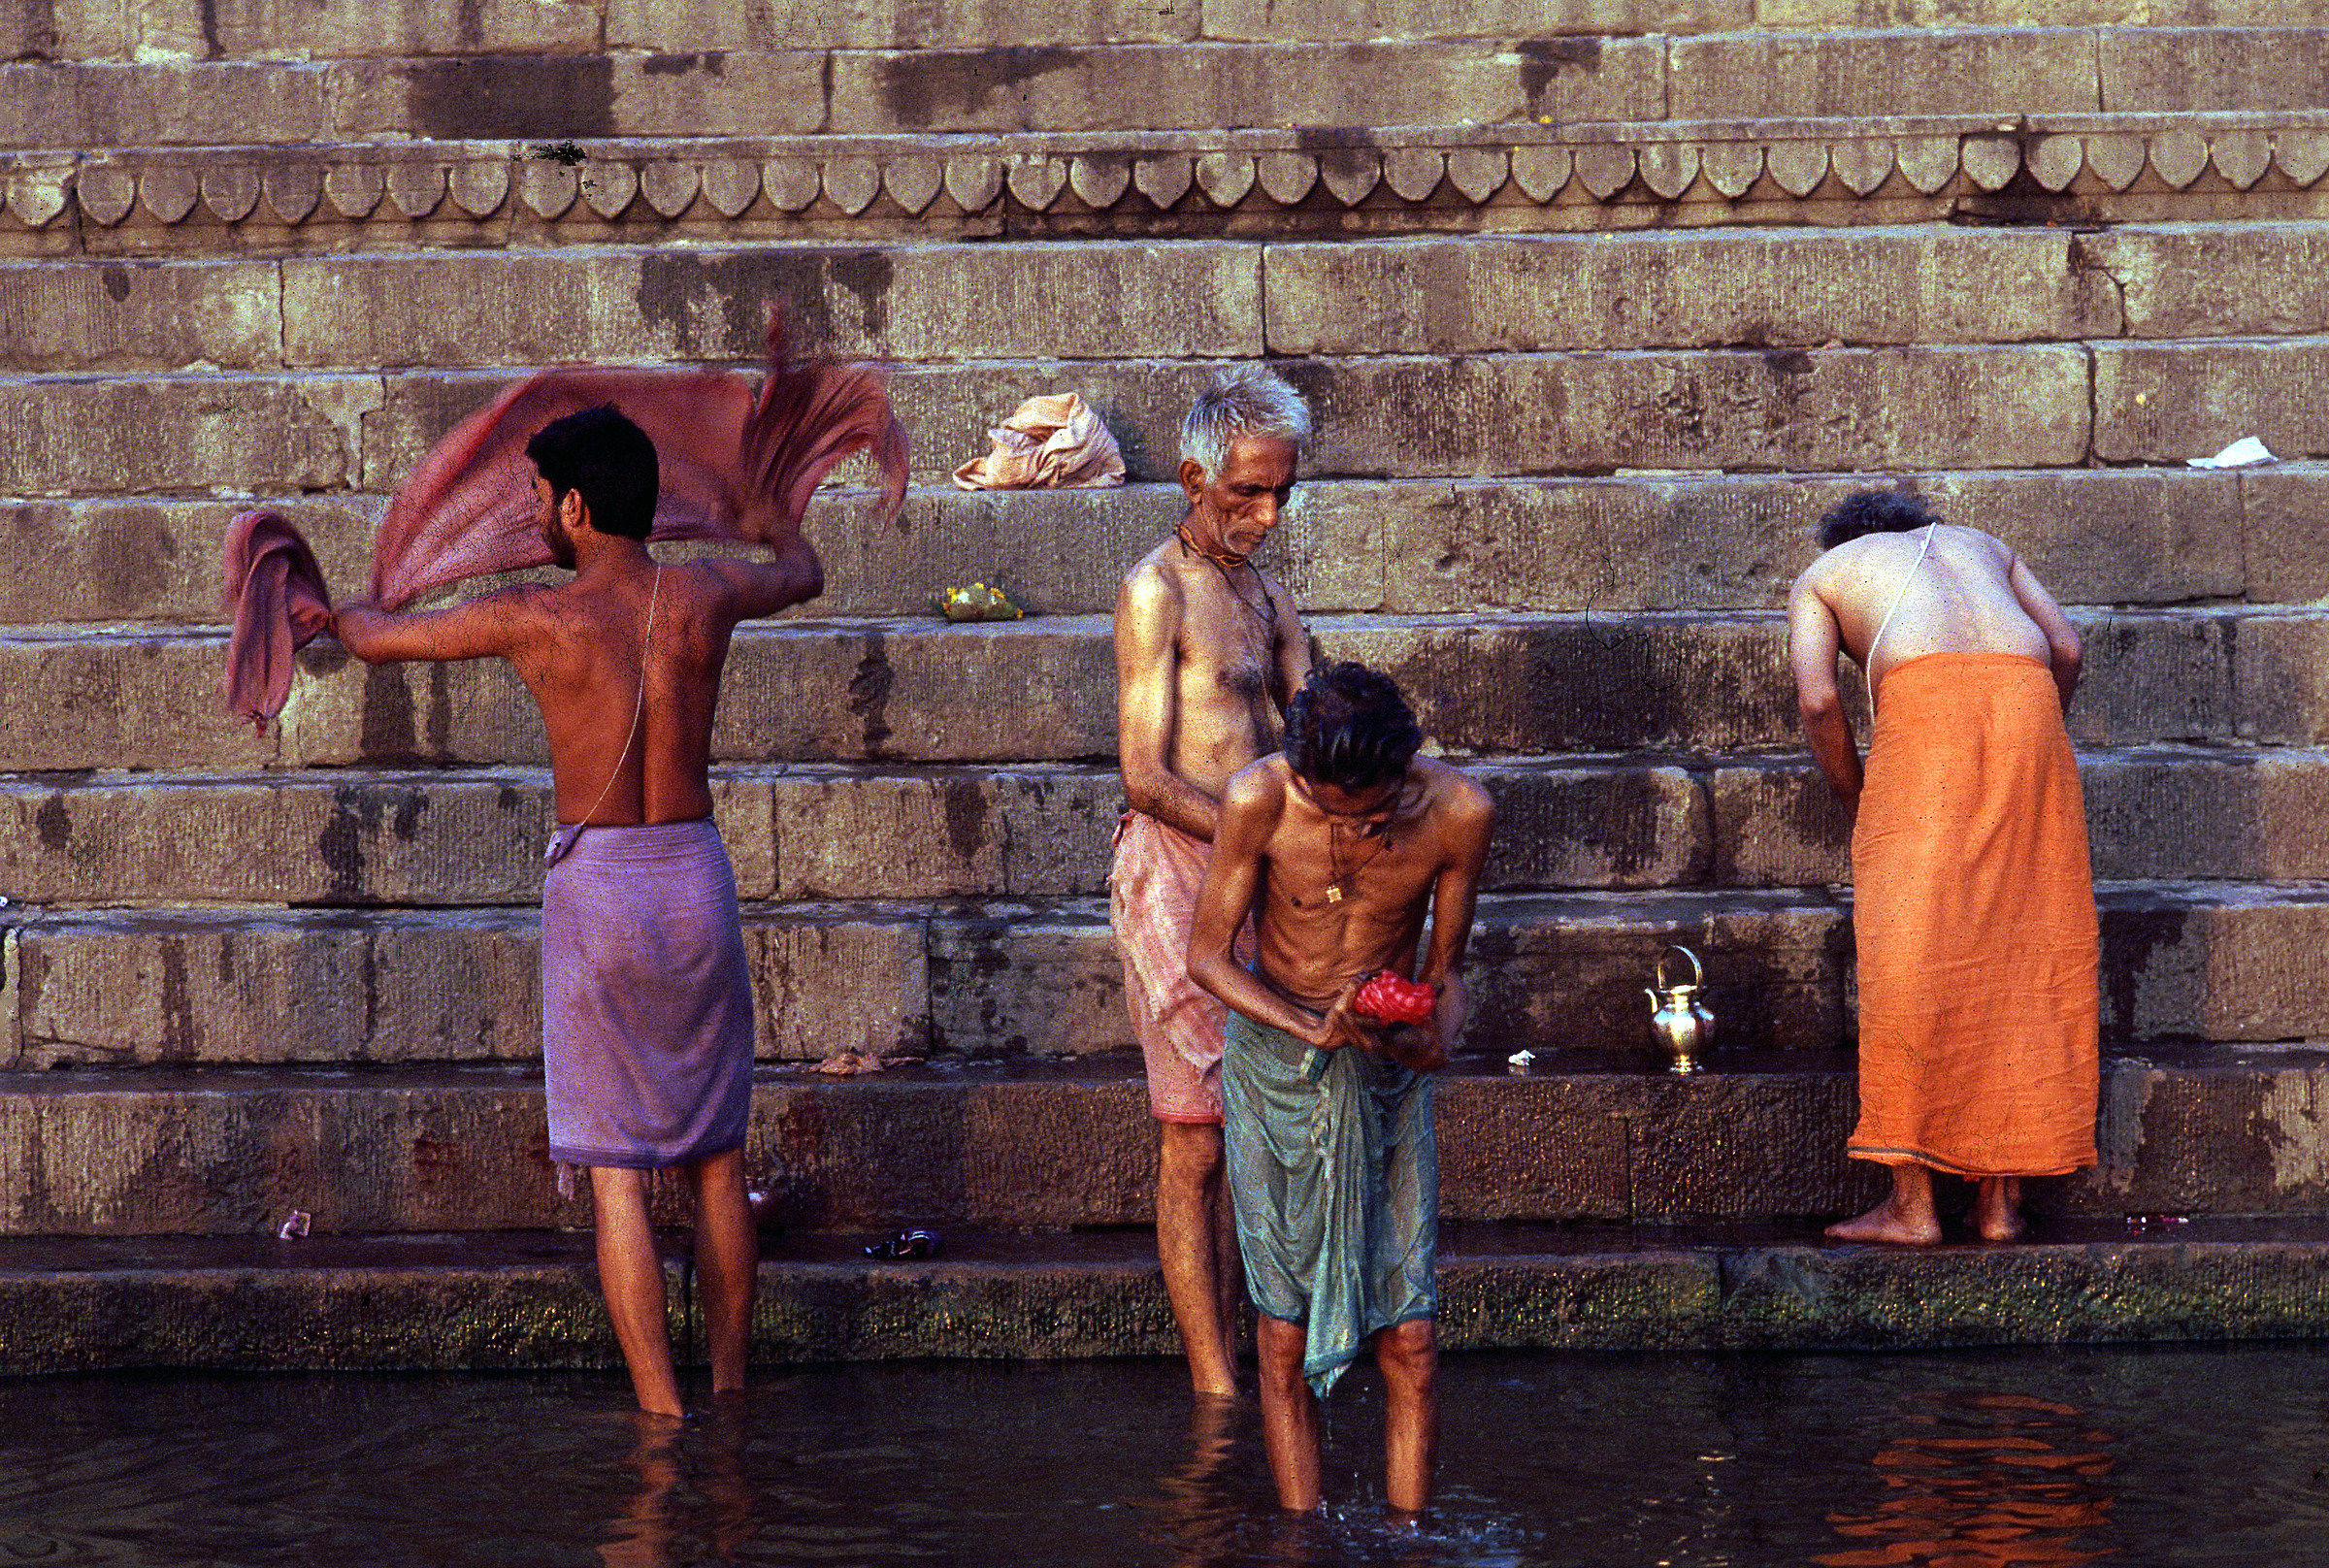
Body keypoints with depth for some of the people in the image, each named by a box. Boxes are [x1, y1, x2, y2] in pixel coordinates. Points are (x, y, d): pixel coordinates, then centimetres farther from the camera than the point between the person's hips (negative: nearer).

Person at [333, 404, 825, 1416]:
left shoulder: (536, 620, -11)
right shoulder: (705, 598, -1)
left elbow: (377, 640, 3)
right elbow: (804, 576, 23)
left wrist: (320, 604, 27)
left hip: (596, 888, -4)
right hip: (697, 877, 4)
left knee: (616, 1171, -1)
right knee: (716, 1157, 14)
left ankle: (660, 1408, -3)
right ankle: (731, 1389, 20)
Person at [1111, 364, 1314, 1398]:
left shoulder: (1262, 593, 16)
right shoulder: (1156, 591, -9)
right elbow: (1147, 777, -14)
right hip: (1177, 871, -8)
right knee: (1194, 1145, -5)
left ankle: (1227, 1365, 13)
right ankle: (1214, 1388, -2)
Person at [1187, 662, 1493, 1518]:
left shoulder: (1457, 810, -17)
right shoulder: (1258, 798, -22)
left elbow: (1445, 967, -1)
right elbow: (1207, 953, -11)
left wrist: (1437, 1035, -23)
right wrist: (1311, 1027, -25)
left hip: (1390, 1070, 1)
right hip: (1274, 1060, -1)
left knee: (1409, 1341, -2)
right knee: (1286, 1336, 1)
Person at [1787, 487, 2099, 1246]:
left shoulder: (1818, 578, 27)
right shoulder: (1980, 545, 37)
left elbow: (1818, 699, 8)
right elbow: (2067, 649, 22)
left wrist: (1858, 807, 20)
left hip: (1926, 704, -3)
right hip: (2026, 700, 4)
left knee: (1909, 956, -2)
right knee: (2021, 952, 8)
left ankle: (1912, 1201, -3)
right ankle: (2001, 1197, 9)